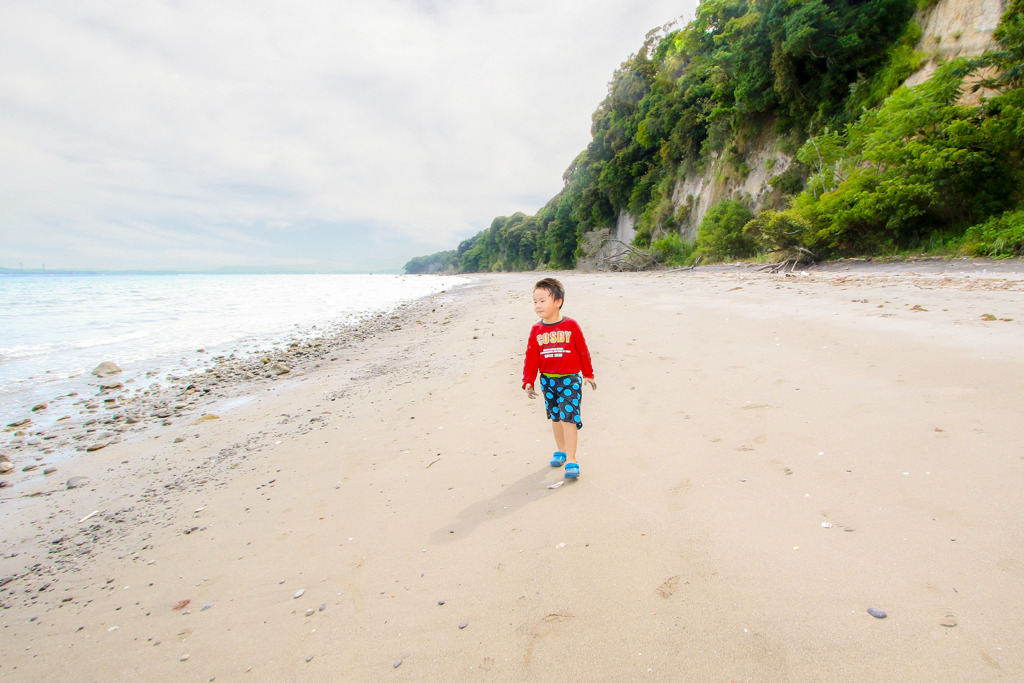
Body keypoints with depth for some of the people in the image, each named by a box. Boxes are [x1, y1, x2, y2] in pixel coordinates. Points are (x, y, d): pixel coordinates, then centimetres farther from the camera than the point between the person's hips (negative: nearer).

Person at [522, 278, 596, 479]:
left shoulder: (571, 326, -9)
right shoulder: (536, 330, 0)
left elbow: (583, 351, 1)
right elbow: (531, 357, 2)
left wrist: (588, 375, 9)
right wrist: (528, 382, -5)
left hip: (570, 379, -4)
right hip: (547, 380, 4)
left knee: (569, 418, -9)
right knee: (555, 417, 16)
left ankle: (571, 460, -1)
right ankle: (561, 450, 35)